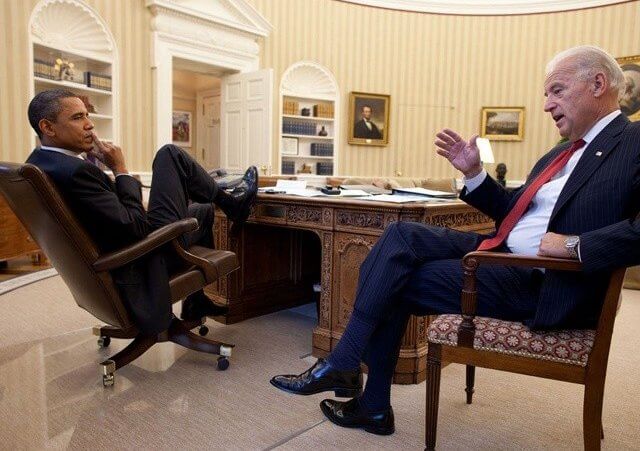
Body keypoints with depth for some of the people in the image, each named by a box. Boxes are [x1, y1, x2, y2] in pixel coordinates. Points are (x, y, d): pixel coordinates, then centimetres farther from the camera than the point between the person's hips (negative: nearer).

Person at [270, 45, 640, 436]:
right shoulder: (562, 154, 20)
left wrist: (576, 244, -26)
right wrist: (473, 172, 11)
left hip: (541, 282, -8)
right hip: (497, 251, 9)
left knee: (395, 282, -16)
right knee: (401, 235, -10)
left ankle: (341, 367, 7)